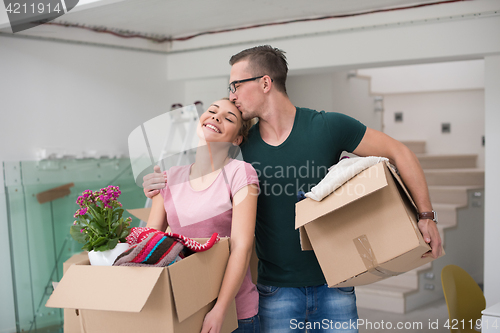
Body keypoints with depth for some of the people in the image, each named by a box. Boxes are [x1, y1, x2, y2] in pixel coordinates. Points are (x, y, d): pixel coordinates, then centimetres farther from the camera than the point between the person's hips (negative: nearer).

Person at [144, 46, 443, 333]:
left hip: (333, 283, -1)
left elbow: (399, 153, -3)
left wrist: (426, 216, -6)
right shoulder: (242, 145, -3)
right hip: (277, 289, 1)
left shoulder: (327, 127, -10)